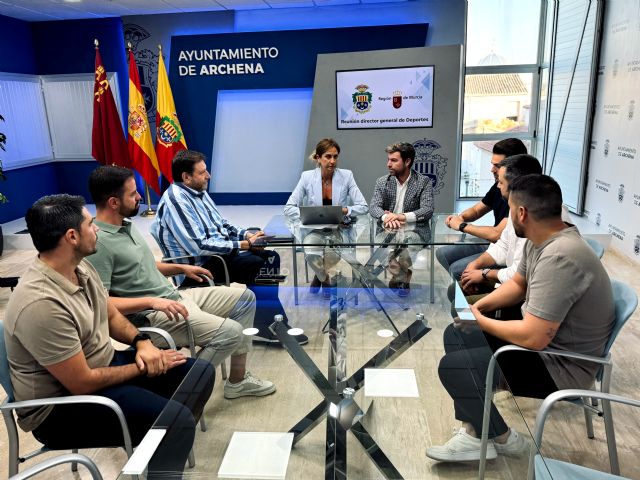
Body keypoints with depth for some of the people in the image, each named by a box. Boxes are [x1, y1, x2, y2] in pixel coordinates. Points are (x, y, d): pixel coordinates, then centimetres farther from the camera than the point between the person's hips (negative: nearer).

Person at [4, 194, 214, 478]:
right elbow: (82, 383, -25)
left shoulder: (81, 268, -2)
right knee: (177, 420, -27)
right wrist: (143, 368, -12)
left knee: (200, 373, 3)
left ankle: (169, 449, 21)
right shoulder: (41, 304, -30)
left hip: (103, 364, 9)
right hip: (61, 405, -9)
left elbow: (112, 316, 12)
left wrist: (141, 342, -8)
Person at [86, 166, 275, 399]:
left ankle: (238, 379, 14)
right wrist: (152, 302, -27)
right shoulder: (98, 242, -19)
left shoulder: (126, 225, 11)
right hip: (151, 313, -10)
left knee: (244, 298, 9)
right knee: (230, 332, -23)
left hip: (174, 296, 10)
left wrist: (181, 268, 15)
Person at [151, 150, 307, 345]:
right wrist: (243, 245, -23)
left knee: (271, 257, 2)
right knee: (259, 266, -22)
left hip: (220, 251, 10)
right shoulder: (176, 200, -20)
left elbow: (222, 224, 18)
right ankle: (266, 326, -7)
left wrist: (247, 234, -1)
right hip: (199, 266, -10)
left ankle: (275, 321, 6)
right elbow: (199, 246, -27)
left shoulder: (199, 192, 9)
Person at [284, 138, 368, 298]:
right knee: (312, 254, -33)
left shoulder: (346, 176, -4)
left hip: (339, 229, 0)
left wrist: (345, 210, -24)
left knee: (331, 255, -33)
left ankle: (320, 277, 8)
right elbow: (289, 208, -6)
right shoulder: (307, 177, -4)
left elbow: (363, 207, -6)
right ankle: (327, 279, 6)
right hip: (314, 230, 0)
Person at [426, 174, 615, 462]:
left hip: (562, 366, -10)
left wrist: (480, 320, -16)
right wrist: (479, 306, -1)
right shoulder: (540, 239, -2)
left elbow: (533, 338, -33)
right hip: (541, 337, 10)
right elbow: (518, 283, 15)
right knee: (456, 335, 10)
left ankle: (502, 438, 10)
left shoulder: (559, 258, -33)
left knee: (452, 367, -16)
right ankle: (474, 434, 8)